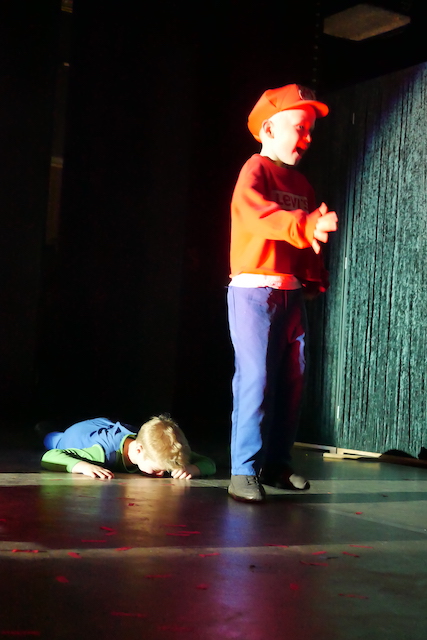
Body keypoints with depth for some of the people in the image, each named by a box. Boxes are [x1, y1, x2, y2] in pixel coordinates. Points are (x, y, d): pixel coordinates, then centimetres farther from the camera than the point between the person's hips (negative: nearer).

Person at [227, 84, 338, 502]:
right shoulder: (255, 171, -6)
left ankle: (276, 464, 20)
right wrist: (306, 226, -42)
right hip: (253, 290, -8)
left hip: (293, 294, 8)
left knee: (292, 379, 8)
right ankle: (244, 472, -7)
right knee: (256, 378, -12)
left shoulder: (300, 184, 18)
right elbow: (261, 215, -27)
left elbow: (310, 235, 18)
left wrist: (315, 279, 5)